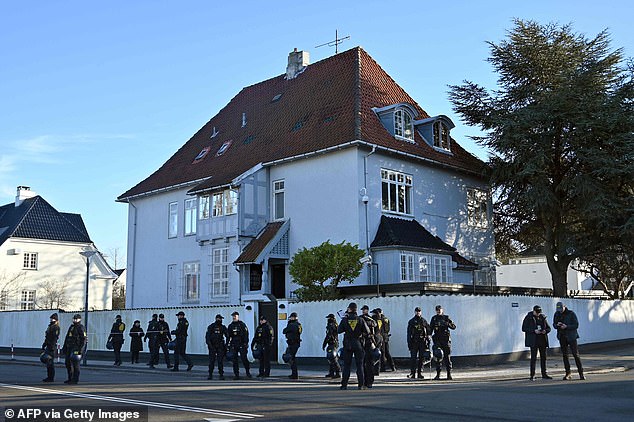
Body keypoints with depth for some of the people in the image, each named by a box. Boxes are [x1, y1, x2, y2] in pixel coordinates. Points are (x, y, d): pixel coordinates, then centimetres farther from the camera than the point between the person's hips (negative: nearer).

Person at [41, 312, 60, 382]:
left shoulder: (56, 327, -12)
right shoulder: (50, 326, 19)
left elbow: (54, 338, -19)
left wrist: (52, 348, -24)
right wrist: (43, 346, 23)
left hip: (52, 346, -10)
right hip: (48, 346, 10)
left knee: (50, 362, -8)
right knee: (47, 362, 12)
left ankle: (51, 378, -5)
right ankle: (49, 377, 18)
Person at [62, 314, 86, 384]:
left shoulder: (81, 328, -7)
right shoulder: (71, 327, 17)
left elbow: (83, 340, -13)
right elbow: (67, 338, 23)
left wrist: (81, 349, -19)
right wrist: (64, 347, 20)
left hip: (76, 348, -9)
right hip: (69, 348, 9)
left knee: (75, 364, -8)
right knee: (67, 363, 10)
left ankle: (75, 379, -3)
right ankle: (70, 378, 19)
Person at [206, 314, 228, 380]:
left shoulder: (223, 327, 7)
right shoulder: (211, 327, 0)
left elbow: (227, 336, 9)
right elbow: (207, 336, -3)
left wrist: (226, 345, 0)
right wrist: (209, 344, -13)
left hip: (220, 346, 1)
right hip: (212, 346, -1)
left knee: (220, 361, -2)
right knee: (211, 361, 0)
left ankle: (221, 374, 3)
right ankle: (210, 374, 8)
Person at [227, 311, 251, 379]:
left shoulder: (242, 324, 2)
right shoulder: (230, 326, 13)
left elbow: (246, 334, -1)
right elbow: (228, 336, 16)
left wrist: (246, 343, -10)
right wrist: (228, 345, 9)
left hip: (241, 345, -4)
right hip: (233, 345, 4)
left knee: (244, 358, -7)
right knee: (234, 360, 2)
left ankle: (248, 372, 9)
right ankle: (236, 374, 7)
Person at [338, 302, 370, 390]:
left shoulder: (344, 320, -5)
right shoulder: (360, 320, -5)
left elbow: (339, 331, 0)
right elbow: (367, 332, -2)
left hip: (348, 344, 0)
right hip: (358, 344, 0)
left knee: (346, 365, 6)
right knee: (359, 365, 6)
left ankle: (344, 384, 4)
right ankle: (361, 384, 4)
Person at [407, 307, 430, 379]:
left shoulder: (424, 321, 10)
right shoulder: (411, 321, 8)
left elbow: (428, 331, 10)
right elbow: (409, 333, 6)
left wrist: (428, 341, 2)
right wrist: (409, 343, -2)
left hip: (422, 342, 1)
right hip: (414, 342, -1)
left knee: (422, 358, 3)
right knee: (413, 358, -5)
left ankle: (420, 373, 9)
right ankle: (412, 373, -2)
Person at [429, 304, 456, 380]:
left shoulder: (446, 318, 8)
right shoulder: (434, 318, 12)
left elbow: (454, 327, 3)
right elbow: (430, 328, 11)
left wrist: (448, 324, -15)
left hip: (446, 339, -1)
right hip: (437, 339, 1)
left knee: (447, 357, -2)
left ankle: (449, 374, 1)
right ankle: (438, 374, 3)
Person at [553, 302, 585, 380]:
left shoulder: (571, 314, -8)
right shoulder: (557, 314, 5)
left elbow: (576, 325, -10)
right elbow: (554, 324, 12)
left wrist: (566, 326, -23)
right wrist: (557, 325, -12)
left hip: (571, 337, -4)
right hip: (562, 337, 4)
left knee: (576, 354, -7)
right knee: (564, 355, 6)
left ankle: (581, 373, -1)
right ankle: (567, 373, 12)